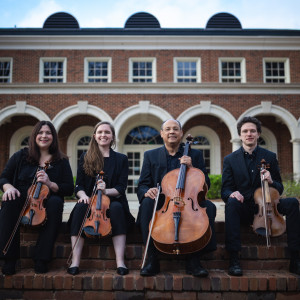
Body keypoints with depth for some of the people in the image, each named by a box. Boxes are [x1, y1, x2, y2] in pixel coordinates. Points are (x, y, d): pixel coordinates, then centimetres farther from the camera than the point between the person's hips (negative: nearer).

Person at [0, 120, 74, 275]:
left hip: (46, 205, 0)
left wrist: (50, 184, -16)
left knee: (56, 202, -34)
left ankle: (41, 259, -27)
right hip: (22, 203, 1)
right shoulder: (21, 156, 11)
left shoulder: (61, 161, 7)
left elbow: (69, 189, 2)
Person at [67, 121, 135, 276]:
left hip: (112, 201, -1)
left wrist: (106, 191, -21)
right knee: (80, 207, -32)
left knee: (117, 208, -34)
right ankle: (75, 261, -32)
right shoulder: (85, 158, 13)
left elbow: (121, 188, 0)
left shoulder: (121, 159, 10)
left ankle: (120, 261, -34)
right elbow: (78, 186, 7)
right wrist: (83, 195, -16)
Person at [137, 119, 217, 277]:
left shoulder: (195, 154, 13)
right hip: (161, 204, 0)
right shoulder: (150, 155, 13)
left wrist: (191, 168, -9)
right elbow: (142, 186, 8)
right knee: (147, 203, -31)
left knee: (209, 206, -28)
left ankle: (193, 260, -19)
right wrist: (147, 191, -17)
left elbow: (206, 184, 7)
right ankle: (152, 259, -23)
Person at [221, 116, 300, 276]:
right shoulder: (230, 159, 5)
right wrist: (232, 194, -24)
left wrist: (271, 181, -16)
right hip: (243, 208, -1)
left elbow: (279, 189, 9)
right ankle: (234, 260, -33)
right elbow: (225, 190, 1)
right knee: (231, 202, -34)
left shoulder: (270, 157, 8)